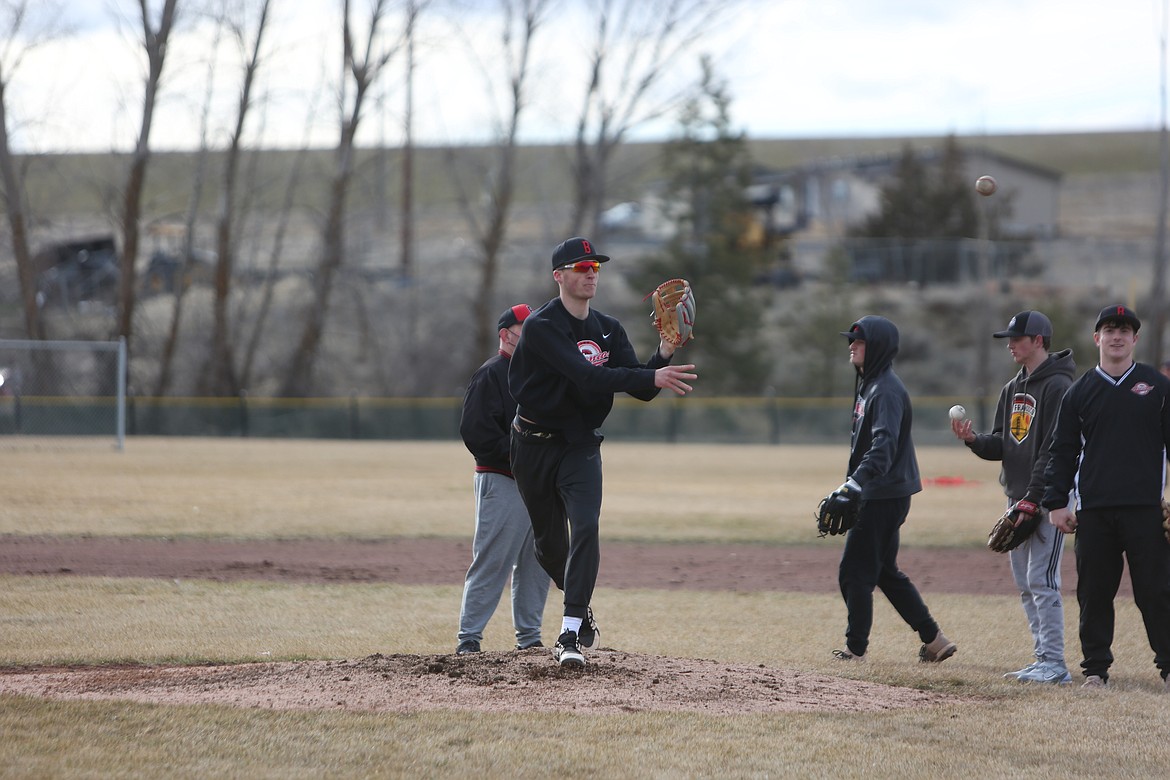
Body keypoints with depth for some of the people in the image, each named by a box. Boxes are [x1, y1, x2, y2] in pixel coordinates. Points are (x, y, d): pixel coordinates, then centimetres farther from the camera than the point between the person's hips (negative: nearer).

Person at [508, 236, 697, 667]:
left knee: (585, 528, -19)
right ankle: (582, 610, 35)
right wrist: (652, 377, -37)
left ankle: (571, 633, -23)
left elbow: (641, 389, -1)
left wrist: (664, 354, -20)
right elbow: (588, 377, -29)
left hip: (581, 445, 3)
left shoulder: (609, 331, 5)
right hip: (535, 446, -3)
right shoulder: (541, 327, -16)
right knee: (548, 542, 8)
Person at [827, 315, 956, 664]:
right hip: (879, 495, 11)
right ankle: (933, 640, 18)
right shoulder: (869, 386, 15)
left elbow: (883, 447, -31)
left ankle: (856, 648, 0)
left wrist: (854, 484, -42)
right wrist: (852, 486, 22)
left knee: (855, 572, -6)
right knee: (885, 572, 15)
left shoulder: (887, 390, -17)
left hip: (884, 496, -11)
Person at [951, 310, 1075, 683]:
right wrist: (973, 440, -4)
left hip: (1048, 498, -9)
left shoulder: (1058, 386, -11)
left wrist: (1033, 499, -20)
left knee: (1042, 579, -12)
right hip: (1017, 498, 9)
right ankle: (1043, 658, 15)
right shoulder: (1012, 389, 17)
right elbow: (1002, 446, 16)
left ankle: (1054, 663, -10)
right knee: (1024, 583, 10)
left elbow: (1055, 449, -17)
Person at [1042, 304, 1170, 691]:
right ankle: (1095, 667, 12)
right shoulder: (1080, 392, 11)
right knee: (1094, 591, 4)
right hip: (1093, 510, 2)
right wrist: (1056, 502, 4)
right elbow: (1062, 451, 11)